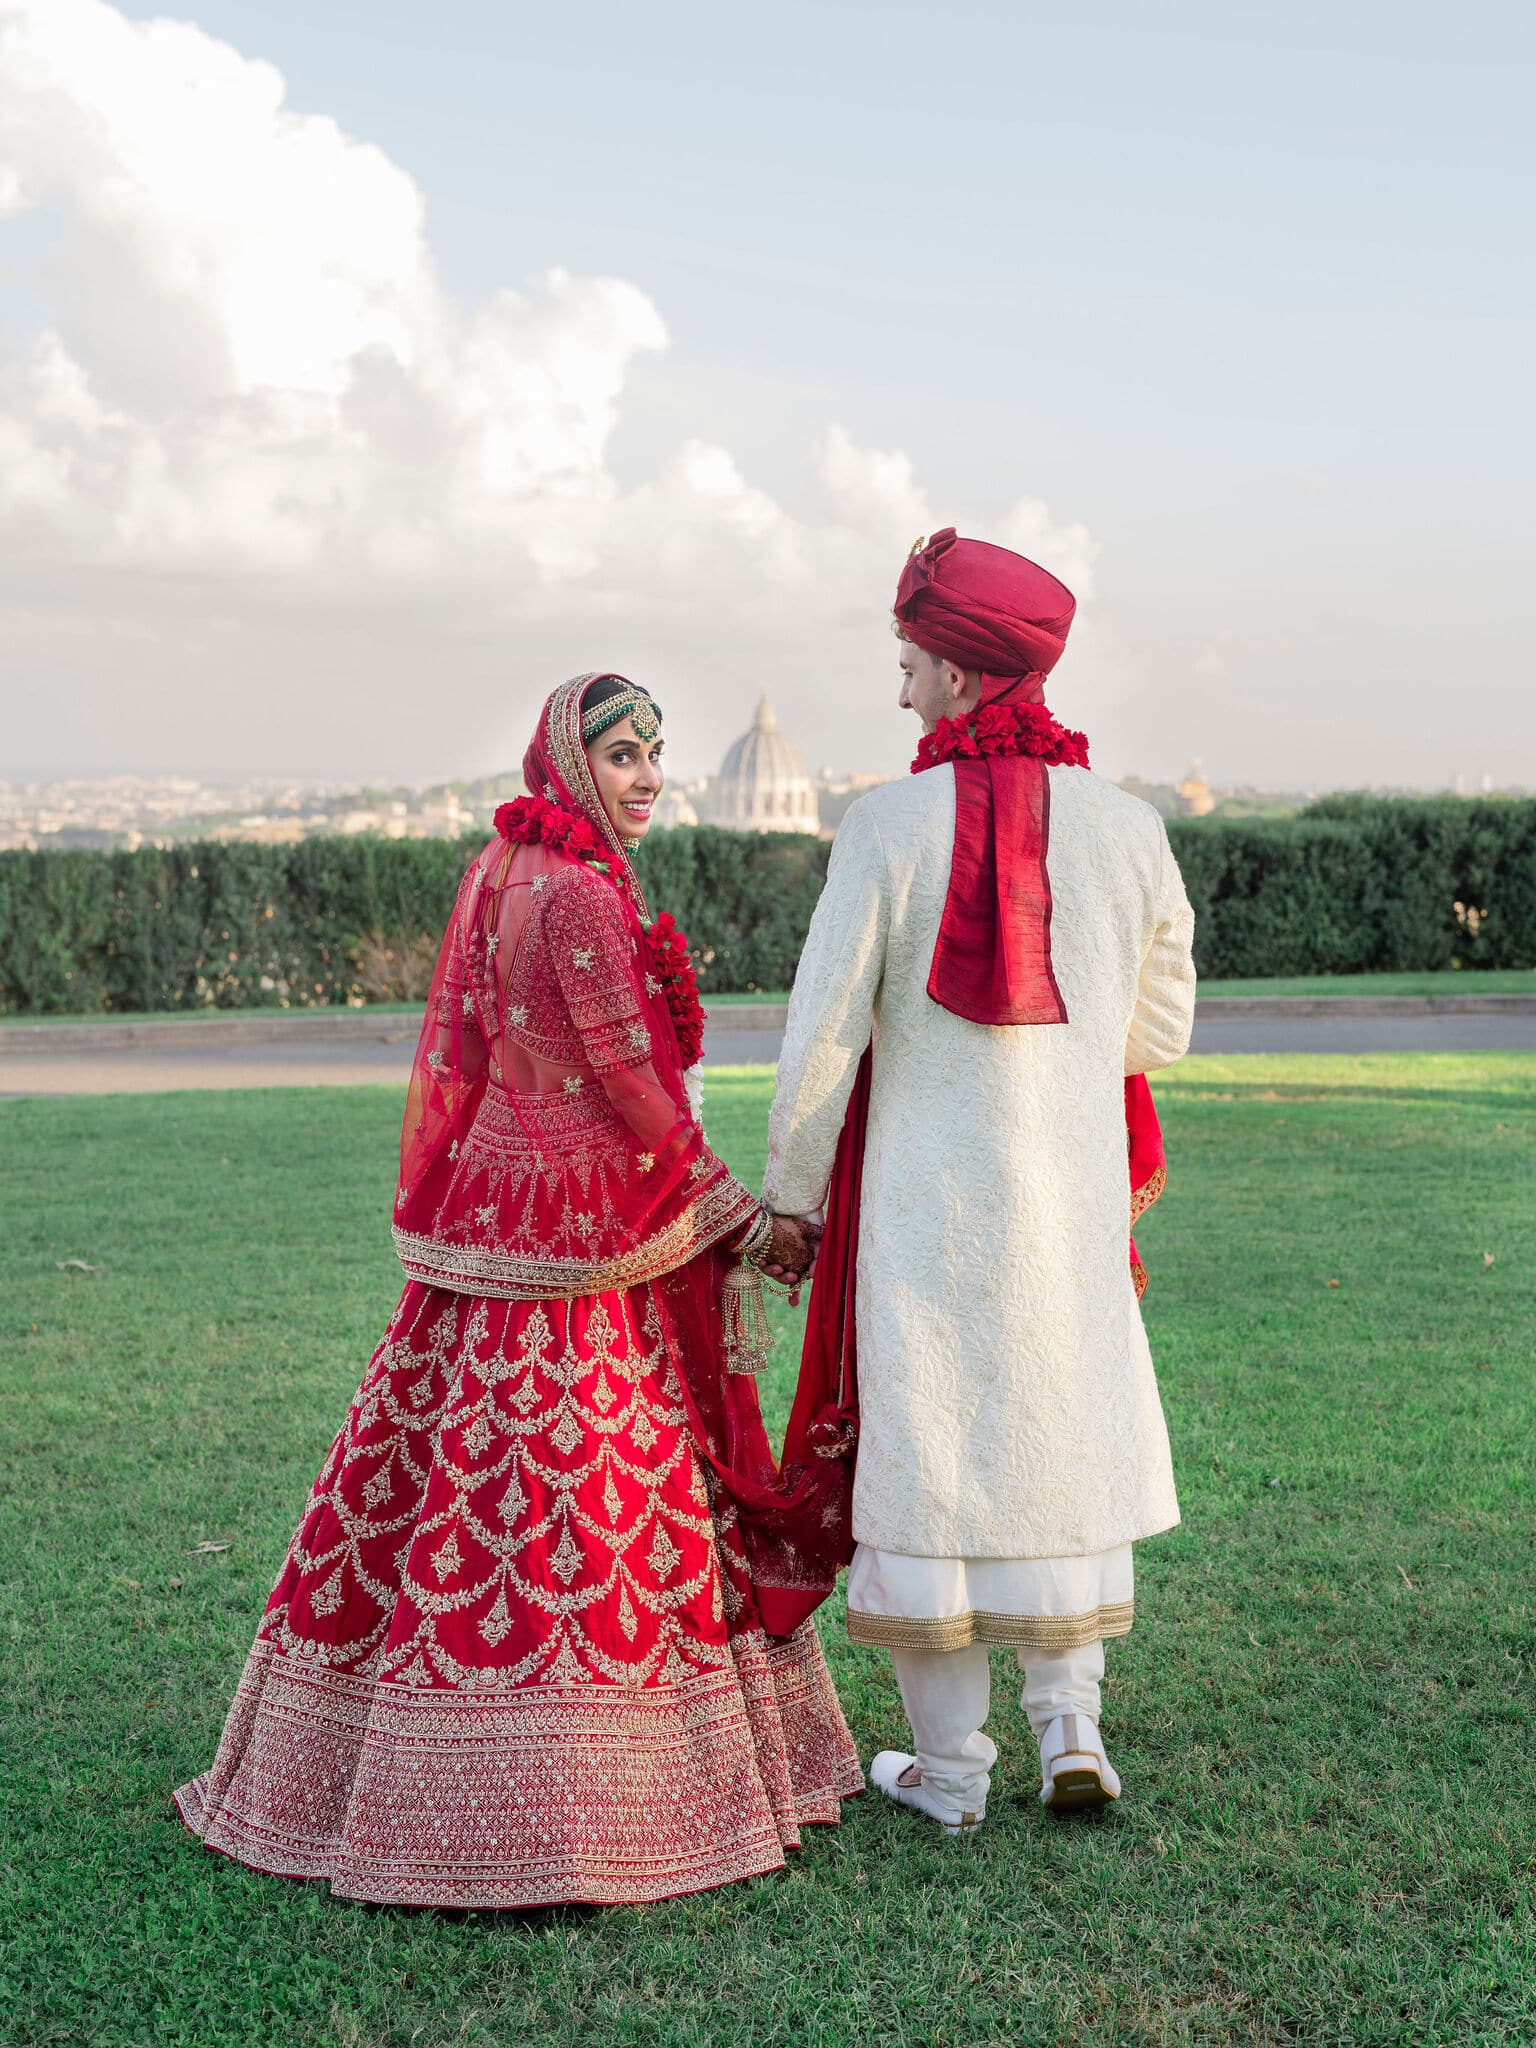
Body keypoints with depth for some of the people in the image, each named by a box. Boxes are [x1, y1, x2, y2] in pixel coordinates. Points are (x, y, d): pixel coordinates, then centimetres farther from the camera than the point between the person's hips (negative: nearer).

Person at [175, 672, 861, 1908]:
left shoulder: (502, 874, 12)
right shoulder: (579, 896, -17)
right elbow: (640, 1091, -15)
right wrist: (750, 1227, -7)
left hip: (492, 1198, 10)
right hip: (579, 1248, -10)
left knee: (471, 1492, 15)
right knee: (574, 1507, -4)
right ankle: (542, 1808, 3)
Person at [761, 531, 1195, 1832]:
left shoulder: (891, 826, -12)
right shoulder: (1128, 828, -2)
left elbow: (824, 1034, -10)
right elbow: (1161, 1029, 7)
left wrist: (790, 1193, 2)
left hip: (926, 1200, -3)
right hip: (1075, 1195, 3)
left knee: (926, 1453, 8)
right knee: (1070, 1444, 20)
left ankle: (950, 1767, 17)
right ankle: (1069, 1718, 15)